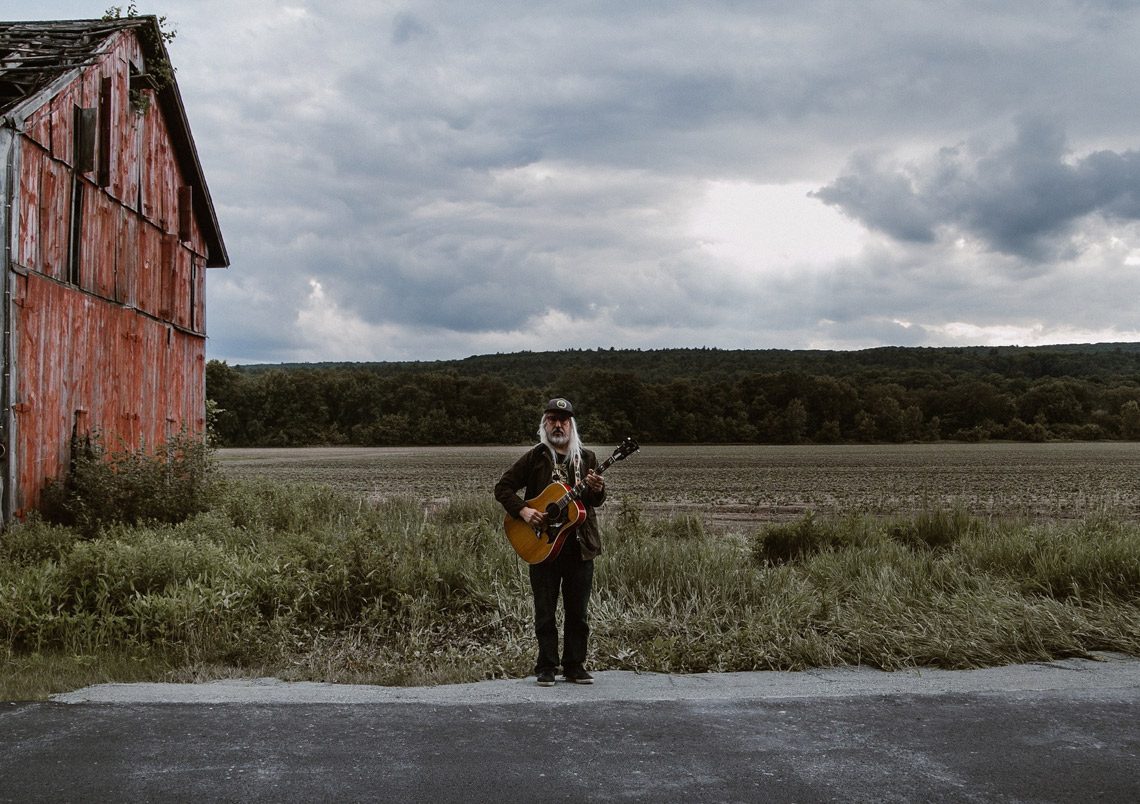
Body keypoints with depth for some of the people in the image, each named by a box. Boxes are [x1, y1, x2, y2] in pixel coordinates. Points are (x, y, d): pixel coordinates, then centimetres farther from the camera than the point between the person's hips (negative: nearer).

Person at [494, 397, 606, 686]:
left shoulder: (587, 458, 7)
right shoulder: (535, 457, 1)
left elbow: (597, 500, 1)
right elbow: (503, 487, 2)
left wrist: (596, 490, -22)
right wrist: (523, 510, -13)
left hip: (580, 544, 2)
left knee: (578, 611, 7)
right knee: (545, 611, 4)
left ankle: (575, 665, 17)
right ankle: (546, 667, 12)